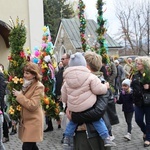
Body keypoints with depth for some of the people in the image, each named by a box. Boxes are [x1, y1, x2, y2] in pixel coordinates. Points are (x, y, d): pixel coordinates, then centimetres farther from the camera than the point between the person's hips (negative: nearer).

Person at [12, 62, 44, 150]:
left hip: (33, 121, -8)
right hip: (26, 119, 8)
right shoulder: (27, 84, 9)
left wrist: (19, 95, -19)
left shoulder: (38, 86, -16)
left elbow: (32, 105, -24)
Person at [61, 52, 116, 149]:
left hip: (73, 109, 5)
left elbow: (64, 98, 13)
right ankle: (106, 139, 5)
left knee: (73, 121, 26)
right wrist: (105, 86, 8)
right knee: (98, 120, 9)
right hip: (88, 108, -4)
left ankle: (67, 139, 32)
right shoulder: (90, 77, -9)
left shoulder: (66, 80, 7)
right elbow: (98, 89, -12)